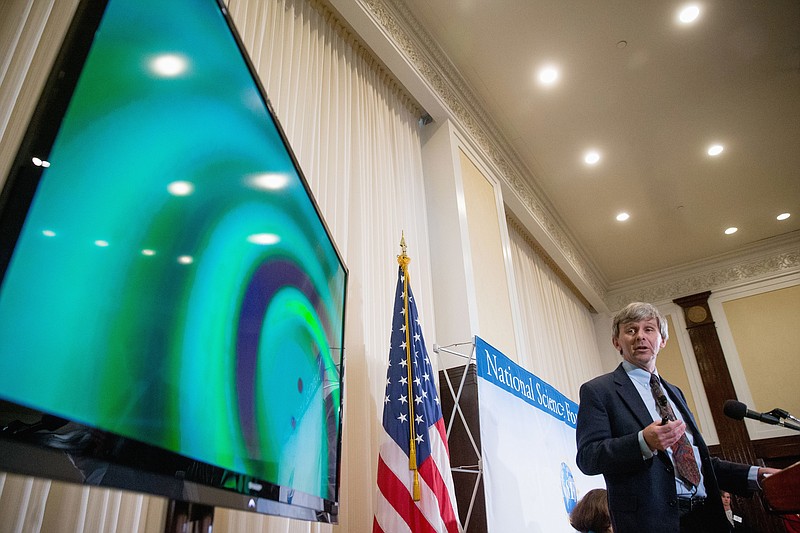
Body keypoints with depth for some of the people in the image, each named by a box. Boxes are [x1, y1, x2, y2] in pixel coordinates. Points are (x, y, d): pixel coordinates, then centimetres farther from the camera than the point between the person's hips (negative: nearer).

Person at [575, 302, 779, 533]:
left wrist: (754, 475, 11)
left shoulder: (674, 392, 19)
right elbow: (587, 457, -15)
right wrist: (643, 442, -27)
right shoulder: (597, 391, -5)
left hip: (704, 514, 7)